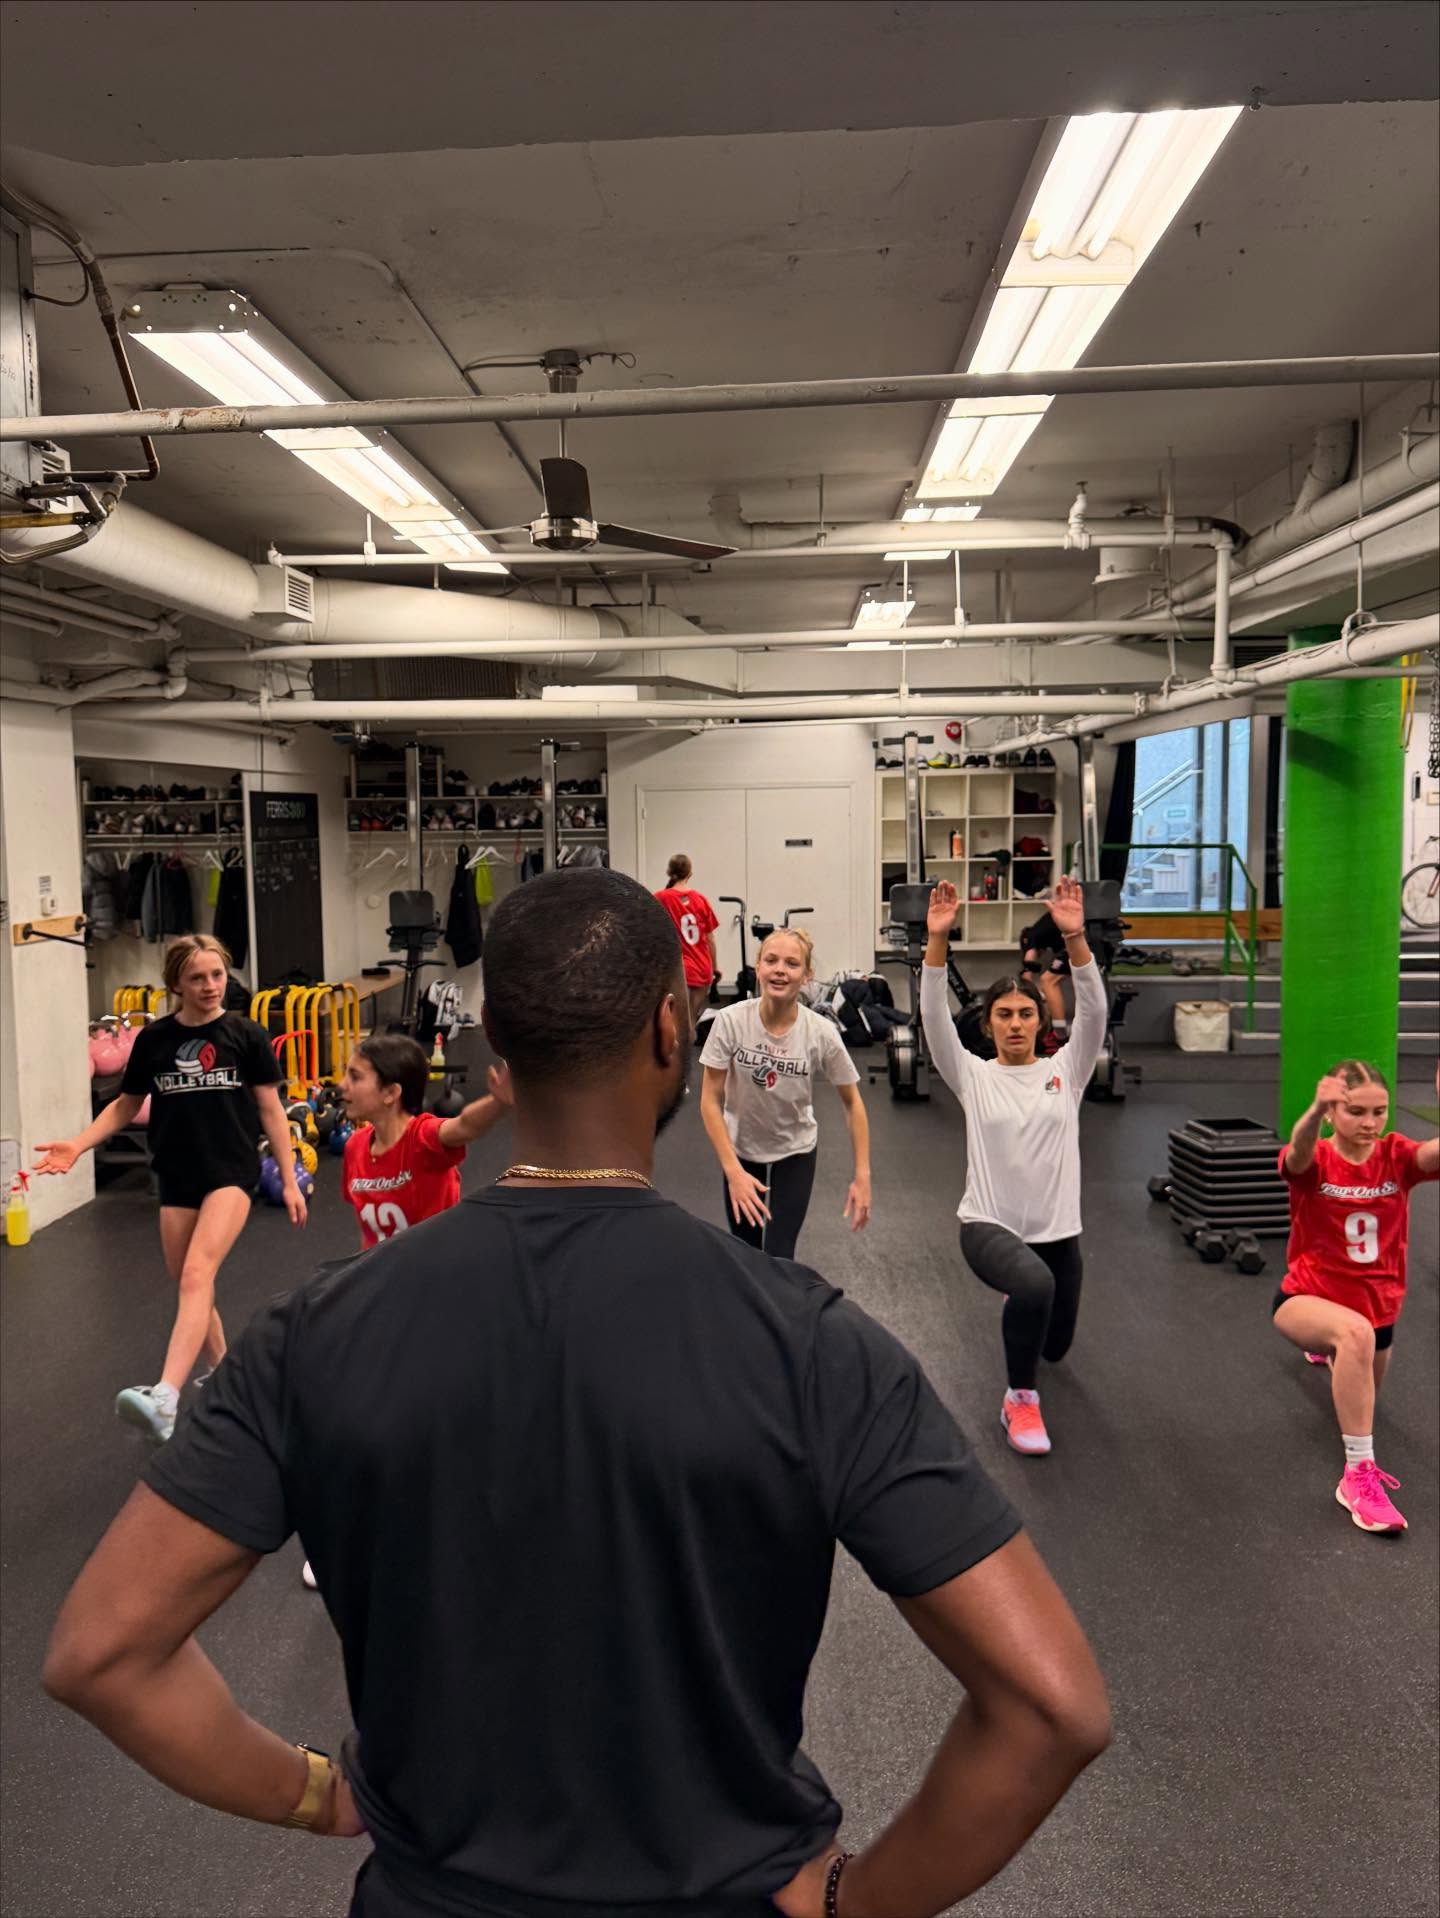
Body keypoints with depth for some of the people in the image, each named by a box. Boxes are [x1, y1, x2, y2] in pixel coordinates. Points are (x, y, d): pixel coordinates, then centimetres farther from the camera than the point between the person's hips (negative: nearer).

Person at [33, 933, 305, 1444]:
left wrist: (290, 1180, 0)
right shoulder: (154, 1039, 2)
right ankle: (221, 1375, 36)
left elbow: (271, 1110, 1)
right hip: (177, 1179, 4)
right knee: (189, 1287, 12)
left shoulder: (245, 1034, -4)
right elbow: (126, 1105, 12)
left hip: (231, 1172, -4)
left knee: (197, 1275, -22)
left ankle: (164, 1400, -33)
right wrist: (78, 1145, -4)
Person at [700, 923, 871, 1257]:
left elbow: (852, 1102, -10)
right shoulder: (731, 1021, -24)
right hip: (740, 1150, 1)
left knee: (778, 1260, -5)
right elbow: (711, 1100, -16)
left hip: (795, 1152, -1)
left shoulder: (822, 1033, -24)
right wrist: (733, 1171, -21)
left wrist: (862, 1176, -12)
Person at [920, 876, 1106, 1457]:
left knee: (1054, 1345, 19)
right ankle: (1020, 1398, -12)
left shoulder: (1065, 1070, 0)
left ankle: (1023, 1309, 58)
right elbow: (934, 1019, -16)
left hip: (1056, 1228, 3)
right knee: (1033, 1283, -37)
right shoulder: (973, 1076, -2)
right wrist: (937, 940, -28)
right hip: (988, 1223, -3)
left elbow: (1093, 1012, -16)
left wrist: (1075, 938, -30)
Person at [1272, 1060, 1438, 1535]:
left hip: (1378, 1305, 4)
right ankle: (1359, 1475, -30)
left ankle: (1330, 1350, 67)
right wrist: (1315, 1111, -69)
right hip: (1306, 1297, -4)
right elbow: (1299, 1153, -46)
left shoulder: (1396, 1156, -13)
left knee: (1360, 1399, 30)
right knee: (1355, 1333, -40)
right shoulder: (1314, 1162, -19)